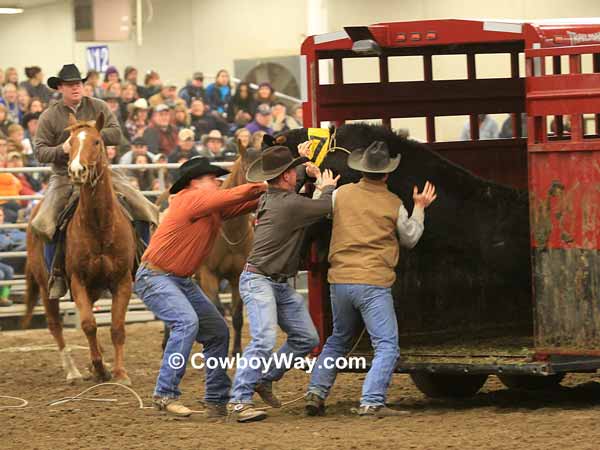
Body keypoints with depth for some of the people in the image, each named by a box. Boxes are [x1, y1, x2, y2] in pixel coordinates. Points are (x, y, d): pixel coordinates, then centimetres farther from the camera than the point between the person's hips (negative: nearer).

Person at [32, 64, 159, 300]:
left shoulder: (98, 107, 5)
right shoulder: (50, 116, 2)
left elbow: (116, 135, -6)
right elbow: (40, 152, -1)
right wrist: (61, 150, -21)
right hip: (65, 176, -1)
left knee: (144, 210, -11)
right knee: (44, 223, -23)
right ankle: (57, 273, -5)